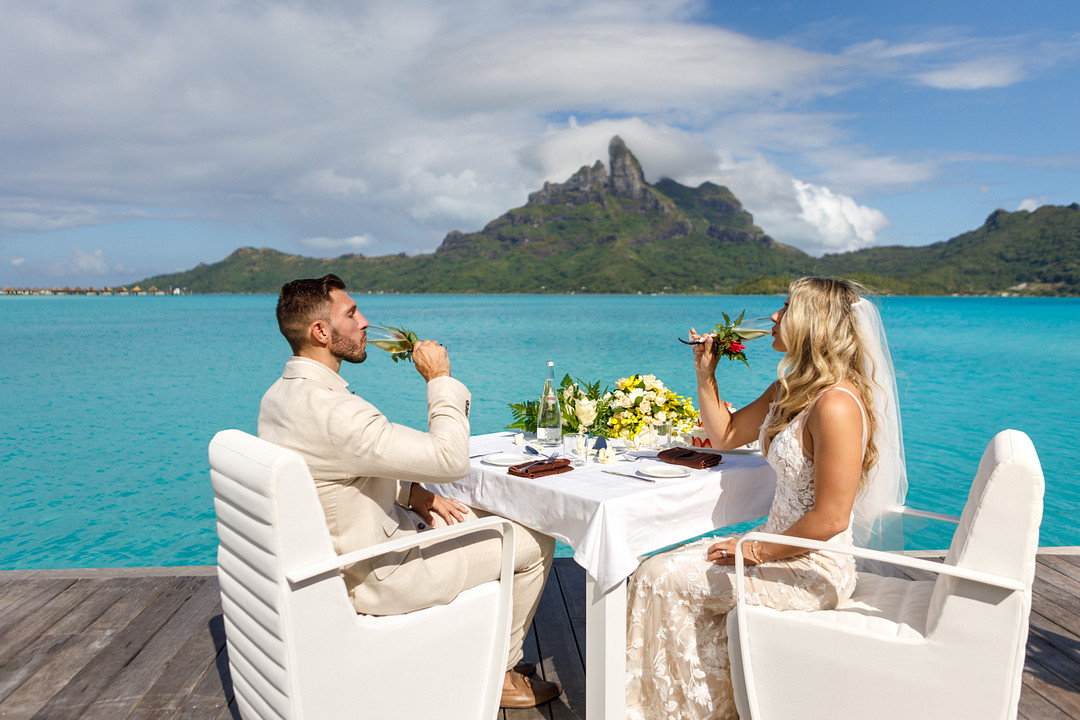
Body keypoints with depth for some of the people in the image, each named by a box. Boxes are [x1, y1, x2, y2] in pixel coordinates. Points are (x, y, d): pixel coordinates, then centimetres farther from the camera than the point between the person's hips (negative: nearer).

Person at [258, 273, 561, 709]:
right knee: (535, 542, 2)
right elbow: (451, 459, -31)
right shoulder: (330, 411, -33)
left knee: (475, 517, 26)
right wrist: (439, 379, -20)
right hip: (374, 578, -10)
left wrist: (411, 493, 2)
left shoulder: (279, 396, 1)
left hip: (337, 556, 10)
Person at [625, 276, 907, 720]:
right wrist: (705, 374, 8)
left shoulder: (837, 404, -25)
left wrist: (756, 551, -15)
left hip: (814, 569, -9)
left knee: (660, 579, -6)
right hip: (781, 546, 9)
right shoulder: (788, 390, 6)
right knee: (660, 570, 5)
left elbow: (830, 520, -26)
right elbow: (726, 436, 19)